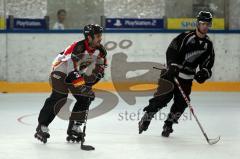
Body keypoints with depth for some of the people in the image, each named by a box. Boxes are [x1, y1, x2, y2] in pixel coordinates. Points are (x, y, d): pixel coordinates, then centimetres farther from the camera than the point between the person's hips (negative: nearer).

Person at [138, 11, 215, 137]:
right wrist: (172, 65, -29)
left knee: (181, 103, -4)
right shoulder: (186, 37, -11)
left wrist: (204, 73, -12)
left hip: (187, 79, 4)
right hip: (172, 73, -4)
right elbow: (171, 51, -15)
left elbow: (208, 64, 8)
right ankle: (146, 119, 4)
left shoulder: (208, 45, 5)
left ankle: (168, 125, 12)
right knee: (162, 97, -11)